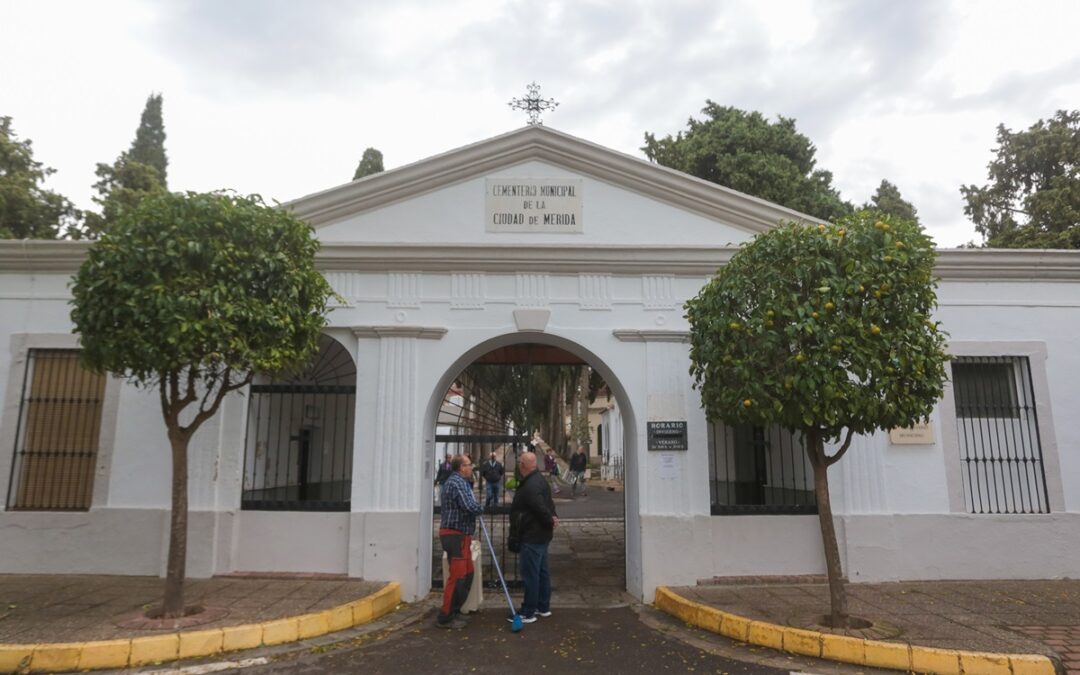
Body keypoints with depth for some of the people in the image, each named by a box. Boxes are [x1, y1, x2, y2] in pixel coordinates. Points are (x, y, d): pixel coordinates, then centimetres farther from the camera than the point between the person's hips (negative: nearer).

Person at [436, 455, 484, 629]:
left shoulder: (454, 481, 17)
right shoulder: (458, 483, -18)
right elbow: (470, 506, -26)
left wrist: (471, 481, 16)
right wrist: (481, 507, -7)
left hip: (459, 534, 11)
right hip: (456, 535, -11)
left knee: (467, 573, 17)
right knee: (457, 576, -7)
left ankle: (454, 611, 27)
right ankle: (445, 618, 1)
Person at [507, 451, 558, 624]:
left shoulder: (530, 486, -23)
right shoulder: (540, 480, 11)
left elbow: (541, 508, -28)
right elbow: (548, 504, 13)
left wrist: (550, 521, -11)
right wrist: (553, 517, -2)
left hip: (531, 538, -11)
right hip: (541, 536, 11)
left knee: (530, 574, -2)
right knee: (542, 571, 18)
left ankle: (528, 613, 6)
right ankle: (543, 607, 29)